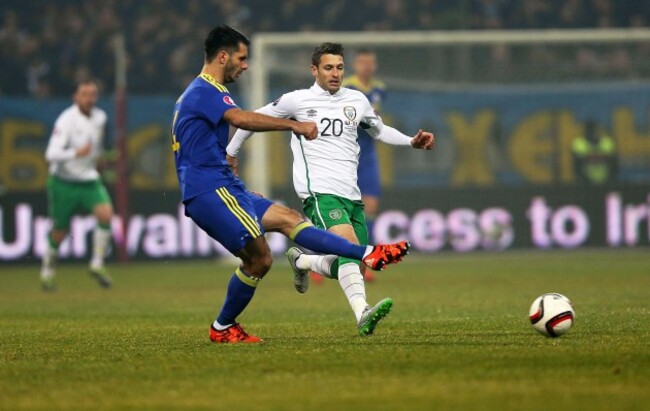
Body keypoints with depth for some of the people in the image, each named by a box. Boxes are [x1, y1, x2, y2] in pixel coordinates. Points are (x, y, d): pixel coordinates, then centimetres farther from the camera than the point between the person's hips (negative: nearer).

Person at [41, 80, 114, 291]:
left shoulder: (100, 118, 2)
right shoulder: (66, 121, -19)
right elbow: (51, 154, -31)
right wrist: (76, 153, -44)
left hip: (90, 181, 4)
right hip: (64, 183, -4)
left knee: (105, 213, -21)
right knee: (60, 232, 7)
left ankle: (97, 264, -9)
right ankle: (47, 271, 32)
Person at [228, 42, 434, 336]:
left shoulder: (357, 101, 15)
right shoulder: (297, 100, 3)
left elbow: (380, 131, 30)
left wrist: (412, 142, 14)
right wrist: (230, 152, 23)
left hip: (352, 195, 6)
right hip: (320, 192, -6)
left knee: (347, 266, 3)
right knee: (350, 246, -29)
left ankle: (301, 261, 33)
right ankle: (362, 314, -43)